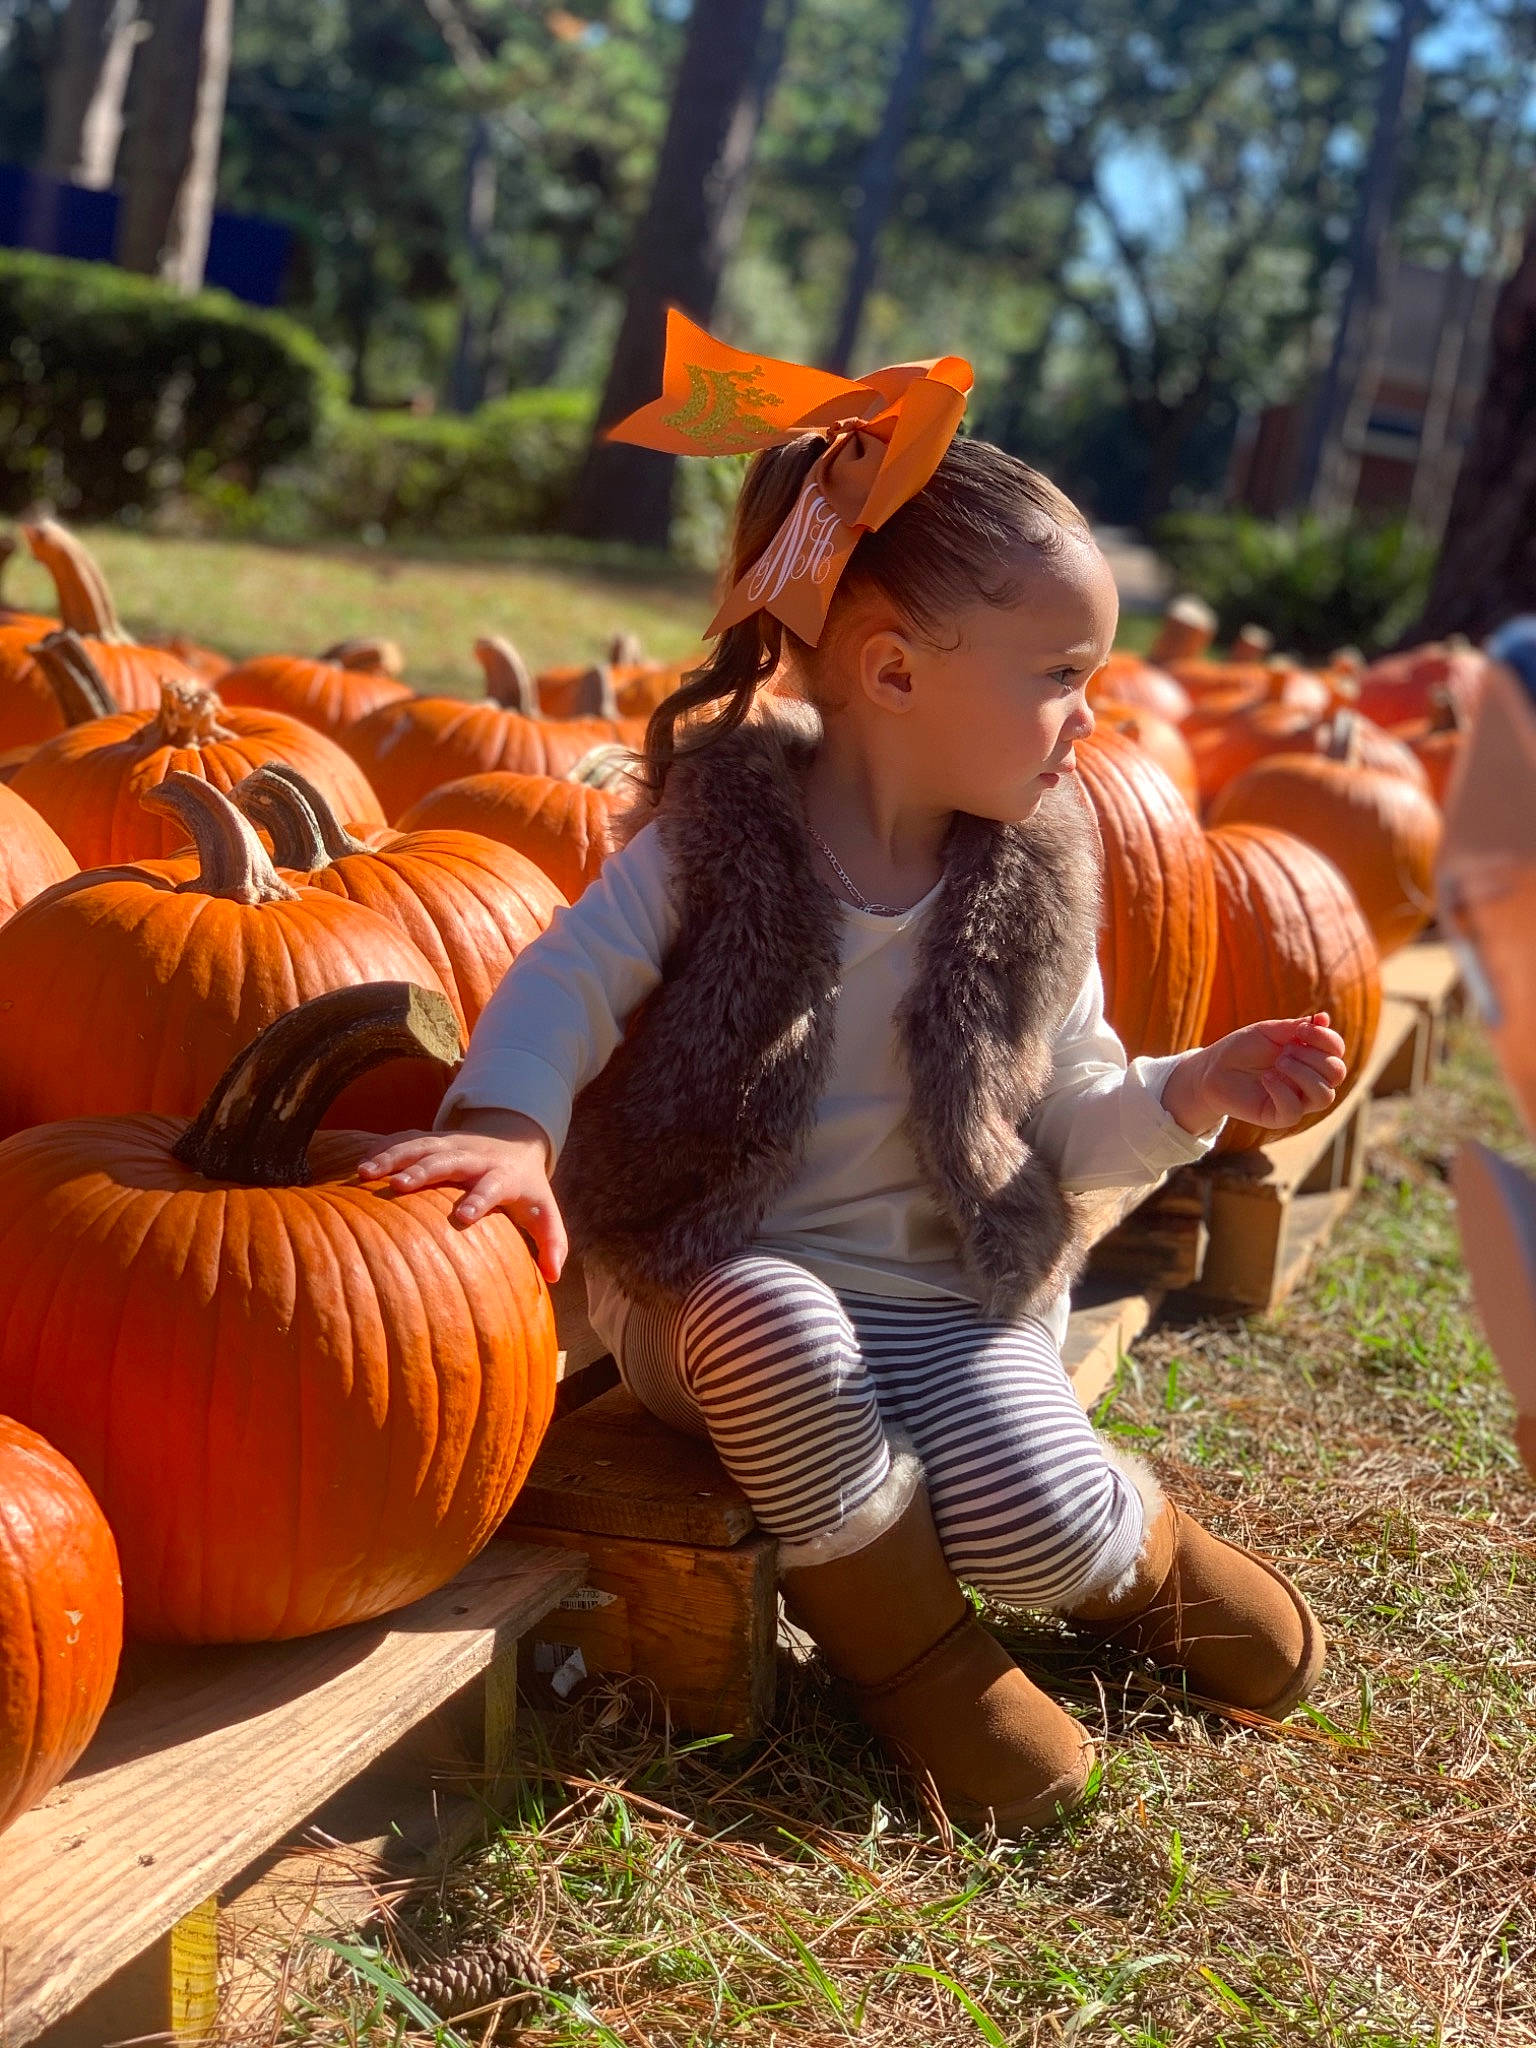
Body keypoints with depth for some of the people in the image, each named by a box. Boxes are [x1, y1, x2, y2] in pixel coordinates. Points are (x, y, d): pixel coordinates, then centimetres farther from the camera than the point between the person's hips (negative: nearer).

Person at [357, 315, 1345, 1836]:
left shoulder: (1033, 883, 0)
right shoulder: (726, 828, -9)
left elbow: (1068, 1118, 6)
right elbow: (571, 981, -14)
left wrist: (1190, 1096, -13)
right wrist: (509, 1125, -33)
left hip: (947, 1308, 2)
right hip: (715, 1295, -2)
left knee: (1050, 1534, -20)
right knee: (781, 1322, -36)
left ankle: (1146, 1545, 21)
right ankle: (899, 1640, -9)